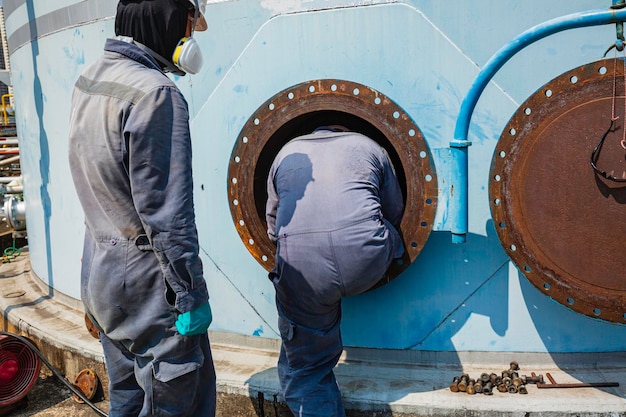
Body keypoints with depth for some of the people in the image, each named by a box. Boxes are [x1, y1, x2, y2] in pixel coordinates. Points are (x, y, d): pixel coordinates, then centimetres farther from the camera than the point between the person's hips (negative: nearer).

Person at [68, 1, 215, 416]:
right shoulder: (155, 93, -22)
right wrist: (191, 296, -16)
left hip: (99, 269, 9)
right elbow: (165, 213, -23)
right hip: (146, 280, -9)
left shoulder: (89, 79, 7)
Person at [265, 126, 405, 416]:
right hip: (367, 259, 0)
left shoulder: (287, 153, 27)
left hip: (301, 266, 1)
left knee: (305, 370, 15)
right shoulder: (368, 146, 24)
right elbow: (395, 212, 29)